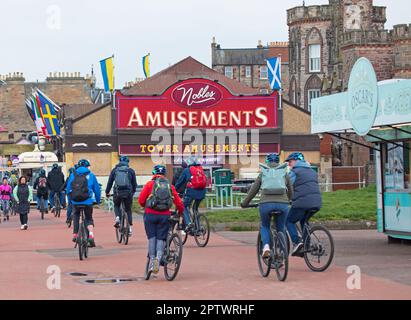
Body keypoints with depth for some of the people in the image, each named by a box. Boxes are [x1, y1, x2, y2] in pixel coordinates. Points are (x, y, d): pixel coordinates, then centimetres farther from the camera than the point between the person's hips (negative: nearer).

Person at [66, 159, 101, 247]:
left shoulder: (72, 175, 9)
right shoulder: (91, 176, 3)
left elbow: (68, 190, 11)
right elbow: (97, 190, 4)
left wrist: (70, 200, 24)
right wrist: (98, 201, 17)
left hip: (75, 201, 2)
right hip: (88, 201, -2)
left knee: (76, 216, 29)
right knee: (89, 219, 12)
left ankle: (75, 234, 19)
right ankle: (91, 235, -13)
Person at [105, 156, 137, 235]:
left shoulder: (114, 170, 9)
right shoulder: (131, 171, 9)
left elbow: (110, 182, 12)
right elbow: (134, 183, 14)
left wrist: (107, 192, 23)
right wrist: (133, 191, 31)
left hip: (117, 192, 0)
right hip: (128, 192, 0)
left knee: (116, 206, 26)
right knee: (128, 210, 14)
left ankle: (117, 218, -1)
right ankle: (130, 228, 5)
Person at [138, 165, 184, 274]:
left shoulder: (150, 184, 3)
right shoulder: (170, 186, 10)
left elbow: (141, 200, -1)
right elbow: (178, 202, 9)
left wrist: (146, 206, 21)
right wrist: (180, 212, 28)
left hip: (150, 214, -1)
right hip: (164, 215, 1)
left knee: (152, 237, 6)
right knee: (161, 239, 4)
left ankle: (152, 260, -2)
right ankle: (158, 258, -18)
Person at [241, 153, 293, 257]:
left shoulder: (263, 174, 18)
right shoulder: (284, 174, 19)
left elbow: (253, 190, 20)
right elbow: (290, 191, 28)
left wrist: (244, 203, 33)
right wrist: (288, 200, 49)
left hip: (266, 204, 0)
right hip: (282, 204, 0)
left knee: (264, 227, 23)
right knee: (281, 229, 19)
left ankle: (266, 247, -2)